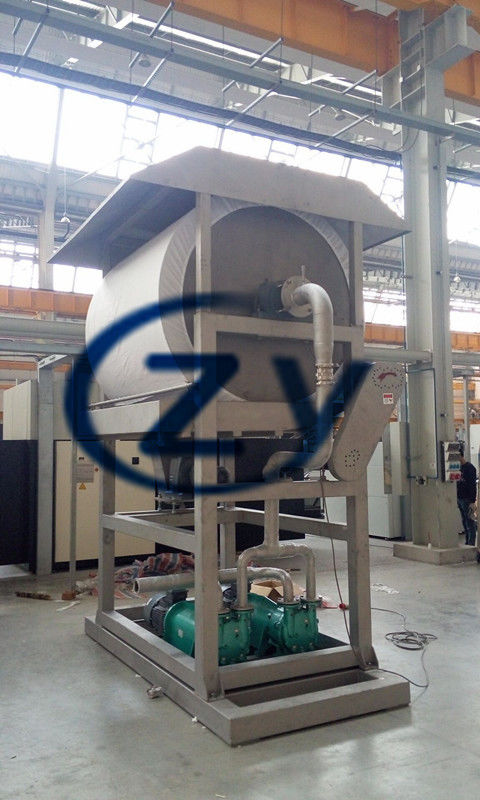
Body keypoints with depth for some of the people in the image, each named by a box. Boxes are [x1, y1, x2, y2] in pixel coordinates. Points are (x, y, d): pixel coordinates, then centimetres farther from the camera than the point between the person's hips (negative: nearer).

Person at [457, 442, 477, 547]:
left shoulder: (469, 468, -12)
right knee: (465, 523, 12)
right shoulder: (458, 467, 12)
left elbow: (473, 486, -16)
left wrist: (472, 502, -20)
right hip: (459, 499, 8)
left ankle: (471, 545, -3)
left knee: (470, 524, -5)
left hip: (467, 500, -8)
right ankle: (467, 543, 19)